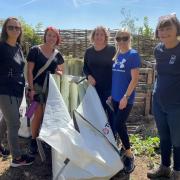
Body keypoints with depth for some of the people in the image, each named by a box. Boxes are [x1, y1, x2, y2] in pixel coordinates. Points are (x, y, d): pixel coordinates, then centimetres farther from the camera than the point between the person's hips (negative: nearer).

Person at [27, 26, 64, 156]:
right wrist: (31, 88, -13)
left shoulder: (58, 54, 8)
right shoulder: (35, 50, -5)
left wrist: (59, 72, -6)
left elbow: (61, 71, 19)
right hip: (38, 88, -4)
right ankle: (34, 141, 12)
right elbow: (29, 71, -7)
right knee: (39, 115, -5)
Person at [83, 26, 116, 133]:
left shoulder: (112, 50, -3)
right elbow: (85, 68, 16)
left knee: (111, 115, 1)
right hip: (95, 88, 4)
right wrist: (89, 76, -6)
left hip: (109, 89, -3)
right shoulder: (89, 51, 9)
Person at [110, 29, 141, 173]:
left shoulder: (133, 55, -11)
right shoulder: (117, 55, 9)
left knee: (118, 125, -8)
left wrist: (126, 97, -20)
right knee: (120, 124, 14)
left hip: (126, 98, -6)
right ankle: (125, 147, 32)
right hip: (115, 97, 7)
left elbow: (135, 79, -15)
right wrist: (111, 93, 13)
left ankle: (129, 155, 9)